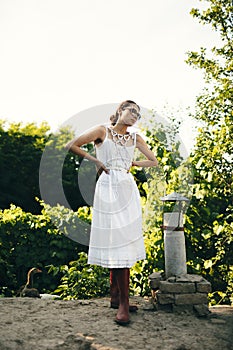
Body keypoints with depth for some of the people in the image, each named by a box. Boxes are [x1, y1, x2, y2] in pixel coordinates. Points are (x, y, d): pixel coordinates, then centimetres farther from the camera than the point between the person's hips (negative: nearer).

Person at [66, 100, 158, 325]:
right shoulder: (102, 131, 2)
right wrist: (95, 160, -2)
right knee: (115, 242, -7)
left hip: (127, 190, 4)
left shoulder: (135, 138, 13)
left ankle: (117, 297, 10)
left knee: (124, 242, 1)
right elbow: (71, 146, 0)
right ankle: (122, 301, -4)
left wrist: (133, 163, 10)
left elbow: (153, 161, 21)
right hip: (107, 189, -4)